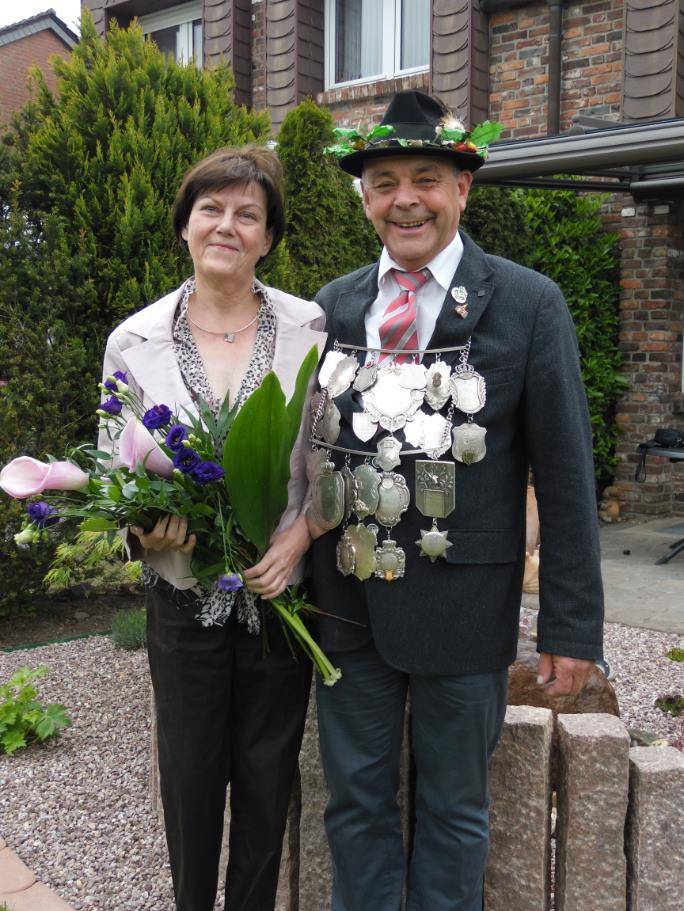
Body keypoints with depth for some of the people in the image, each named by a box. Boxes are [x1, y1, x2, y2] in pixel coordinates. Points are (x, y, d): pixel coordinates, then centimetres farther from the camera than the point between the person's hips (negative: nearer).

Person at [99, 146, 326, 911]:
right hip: (184, 594, 1)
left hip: (281, 589, 0)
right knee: (190, 774, 15)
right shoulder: (134, 340, -2)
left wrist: (301, 533, -15)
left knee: (267, 775, 15)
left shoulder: (309, 328, -4)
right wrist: (142, 531, -16)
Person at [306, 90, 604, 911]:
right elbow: (310, 445, 9)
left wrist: (571, 625, -8)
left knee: (452, 811, 16)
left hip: (461, 606, -3)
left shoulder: (528, 305, -7)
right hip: (346, 597, 4)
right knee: (356, 801, 18)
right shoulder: (332, 306, 5)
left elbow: (565, 474, -7)